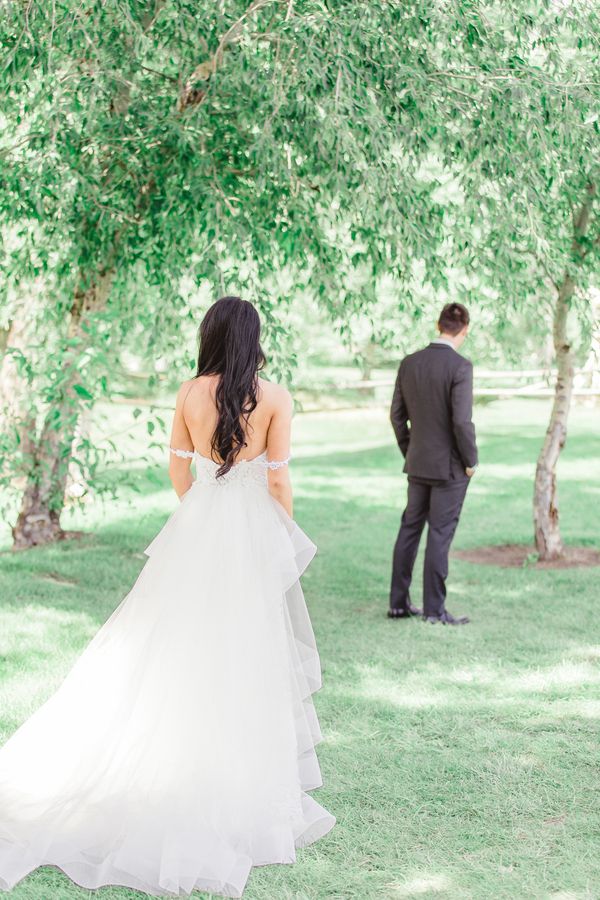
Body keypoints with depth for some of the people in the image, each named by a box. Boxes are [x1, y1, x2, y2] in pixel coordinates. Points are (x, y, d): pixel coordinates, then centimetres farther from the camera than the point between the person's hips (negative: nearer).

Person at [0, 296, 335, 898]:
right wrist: (286, 538, 7)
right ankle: (245, 786, 12)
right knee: (248, 655, 5)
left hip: (196, 529, 3)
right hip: (253, 532, -2)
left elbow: (177, 469, 6)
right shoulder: (273, 397, -9)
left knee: (181, 648, 11)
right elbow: (278, 480, -7)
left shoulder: (190, 393, -2)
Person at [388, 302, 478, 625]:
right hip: (451, 466, -6)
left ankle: (398, 602, 18)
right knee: (440, 535, -1)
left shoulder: (409, 363, 3)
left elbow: (397, 415, 7)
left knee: (410, 530, 13)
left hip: (418, 464, 6)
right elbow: (462, 421, -22)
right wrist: (471, 461, -8)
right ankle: (434, 608, 5)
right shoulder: (460, 367, -17)